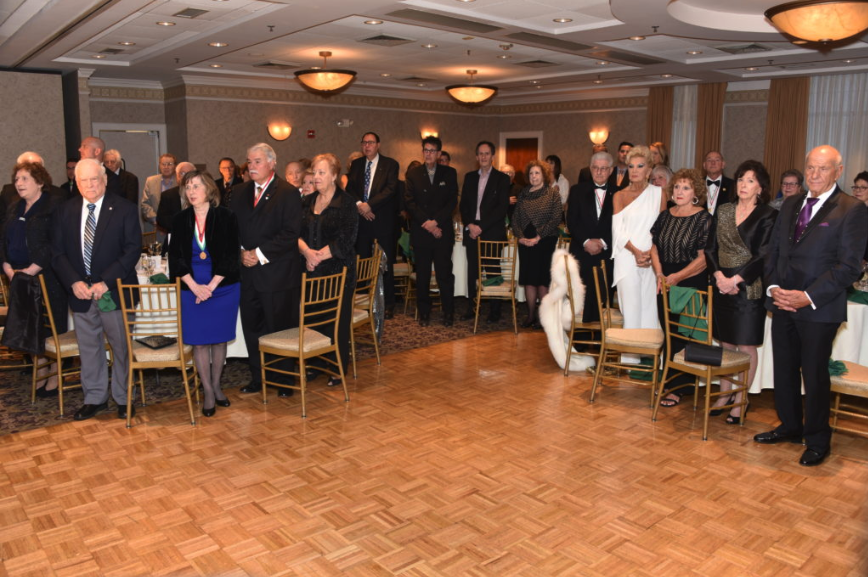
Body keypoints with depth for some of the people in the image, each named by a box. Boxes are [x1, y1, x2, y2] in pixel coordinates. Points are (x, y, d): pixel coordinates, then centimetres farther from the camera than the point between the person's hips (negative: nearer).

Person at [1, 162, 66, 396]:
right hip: (21, 280, 6)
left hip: (49, 279, -6)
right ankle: (40, 374, 20)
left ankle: (55, 378, 12)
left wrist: (32, 269, -17)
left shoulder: (55, 206, -7)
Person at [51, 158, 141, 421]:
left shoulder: (124, 209, -4)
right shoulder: (64, 212, 7)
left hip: (115, 291, -3)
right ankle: (95, 398, 26)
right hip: (80, 291, 3)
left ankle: (123, 399, 20)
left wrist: (105, 282, -17)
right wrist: (74, 282, -11)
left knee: (122, 347, 6)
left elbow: (132, 250, -10)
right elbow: (57, 253, 6)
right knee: (89, 348, 12)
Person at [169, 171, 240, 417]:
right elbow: (176, 258, 1)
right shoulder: (180, 220, 2)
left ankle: (216, 386, 24)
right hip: (192, 289, 1)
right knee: (199, 341, 2)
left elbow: (230, 256, -7)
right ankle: (208, 393, 13)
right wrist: (195, 286, -11)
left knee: (219, 339, 8)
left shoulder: (226, 217, -5)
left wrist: (210, 287, -13)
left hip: (223, 287, -1)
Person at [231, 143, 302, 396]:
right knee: (251, 328, 12)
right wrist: (241, 251, -6)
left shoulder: (288, 193, -6)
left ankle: (284, 380, 20)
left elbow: (290, 233, -13)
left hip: (277, 273, -5)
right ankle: (258, 378, 27)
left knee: (280, 328, 5)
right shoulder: (240, 193, 13)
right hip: (248, 273, 6)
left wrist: (260, 254, -17)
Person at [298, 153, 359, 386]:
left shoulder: (346, 202, -4)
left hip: (338, 271, -4)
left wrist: (318, 256, -13)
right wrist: (307, 252, -12)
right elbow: (298, 232, 8)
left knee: (337, 322, 1)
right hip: (312, 271, 4)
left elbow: (345, 241, -11)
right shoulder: (309, 201, 13)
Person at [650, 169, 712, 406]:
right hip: (665, 283, 5)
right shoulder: (665, 216, 10)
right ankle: (668, 381, 21)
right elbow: (655, 247, 11)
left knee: (683, 335, -1)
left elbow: (704, 257, -12)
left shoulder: (704, 219, -7)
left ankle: (677, 387, 9)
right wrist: (659, 274, -5)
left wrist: (677, 277, -18)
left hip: (691, 284, -5)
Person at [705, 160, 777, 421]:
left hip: (749, 288, -4)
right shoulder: (723, 212, 10)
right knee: (725, 344, 11)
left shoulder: (768, 215, -4)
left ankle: (740, 401, 13)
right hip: (722, 286, 4)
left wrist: (735, 280, -16)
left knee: (746, 346, 2)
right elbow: (710, 248, 6)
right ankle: (724, 395, 23)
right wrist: (719, 276, -9)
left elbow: (763, 255, -10)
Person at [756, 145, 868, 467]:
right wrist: (773, 287, -3)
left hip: (819, 308, -5)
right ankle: (790, 427, 32)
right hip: (783, 304, 6)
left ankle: (817, 442, 22)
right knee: (784, 370, 14)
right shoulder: (790, 205, 12)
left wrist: (808, 296, -19)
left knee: (814, 375, 5)